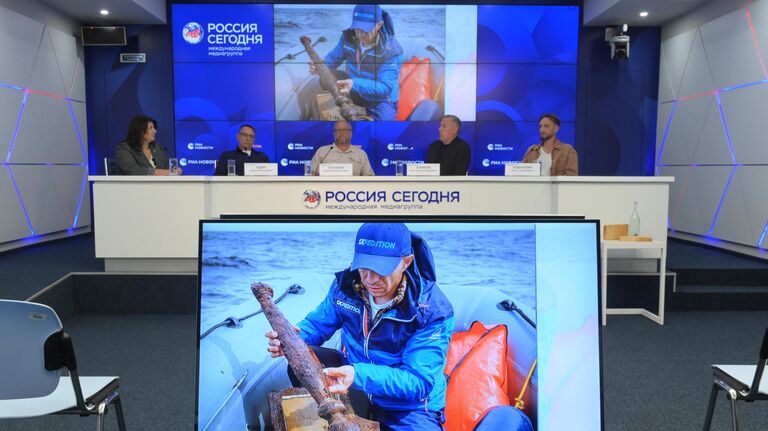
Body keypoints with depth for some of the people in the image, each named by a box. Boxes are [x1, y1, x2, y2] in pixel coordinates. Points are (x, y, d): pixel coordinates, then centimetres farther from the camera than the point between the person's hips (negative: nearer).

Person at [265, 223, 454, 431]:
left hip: (409, 407, -4)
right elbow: (318, 322, 4)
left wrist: (360, 376, -44)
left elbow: (418, 382, -28)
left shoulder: (433, 310, -25)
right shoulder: (347, 283, -10)